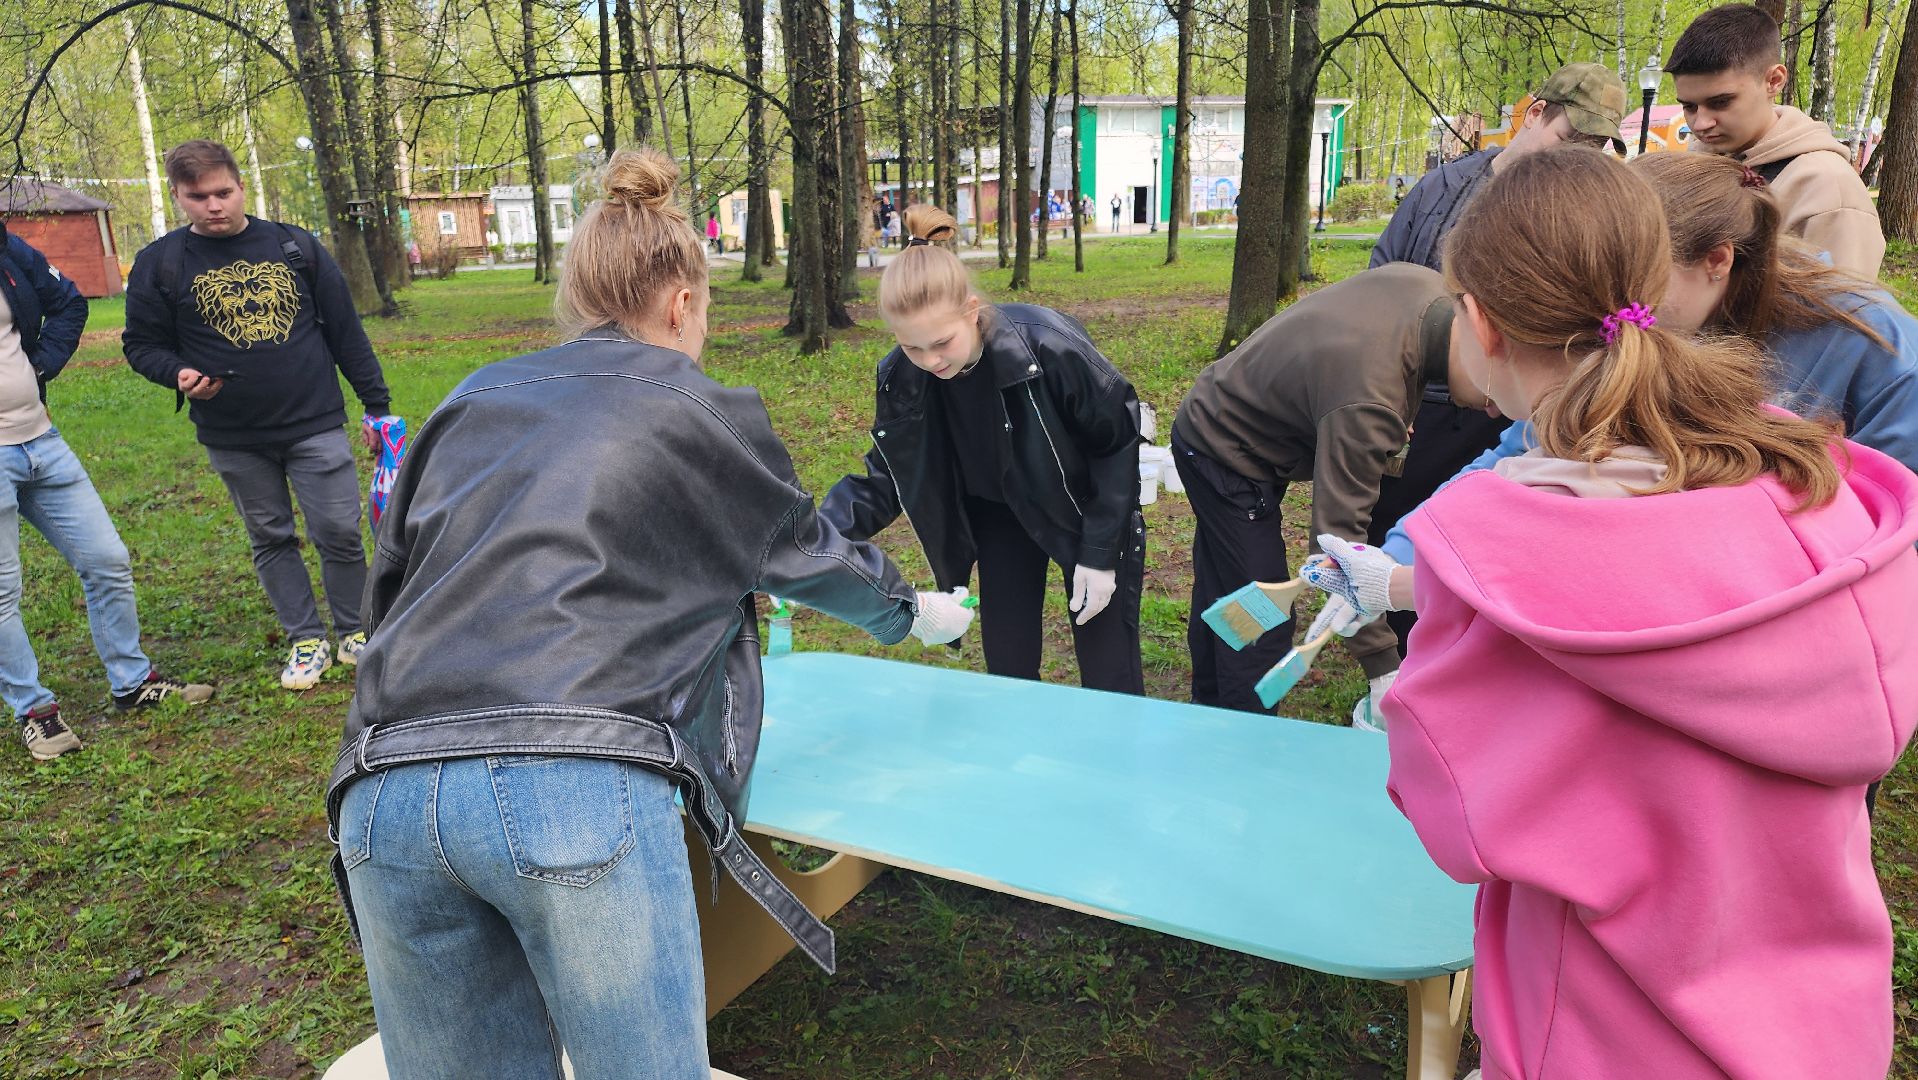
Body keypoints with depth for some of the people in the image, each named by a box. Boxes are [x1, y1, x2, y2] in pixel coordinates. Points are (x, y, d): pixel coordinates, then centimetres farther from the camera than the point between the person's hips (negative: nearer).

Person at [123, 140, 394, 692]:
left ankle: (355, 633, 19)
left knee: (339, 532, -1)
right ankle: (306, 642, 24)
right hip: (233, 439, 1)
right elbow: (142, 343, 8)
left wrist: (377, 403, 3)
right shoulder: (159, 263, 0)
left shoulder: (296, 246, 1)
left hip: (316, 426, -1)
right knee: (271, 540, 11)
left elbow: (345, 330, 4)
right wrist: (179, 373, -14)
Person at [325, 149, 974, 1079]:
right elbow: (808, 551, 26)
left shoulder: (470, 401, 22)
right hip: (581, 788, -4)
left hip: (380, 793, 5)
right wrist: (913, 611, 45)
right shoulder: (703, 413, 12)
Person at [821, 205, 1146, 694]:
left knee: (1109, 678, 1)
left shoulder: (1050, 347, -33)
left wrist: (1099, 552, -17)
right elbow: (885, 476, -9)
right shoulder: (902, 378, -21)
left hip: (1082, 509, -3)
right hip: (999, 515, 4)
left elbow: (1117, 443, -19)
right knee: (1007, 668, 8)